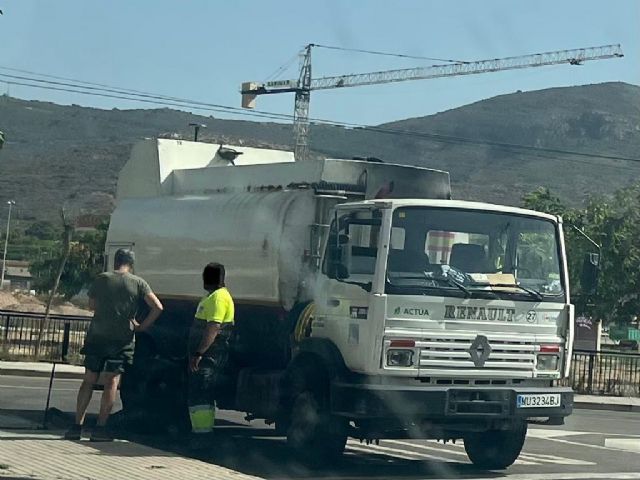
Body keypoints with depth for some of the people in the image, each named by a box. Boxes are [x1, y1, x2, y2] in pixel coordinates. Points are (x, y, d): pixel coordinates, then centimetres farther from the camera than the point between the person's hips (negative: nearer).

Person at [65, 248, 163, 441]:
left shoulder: (102, 279, 3)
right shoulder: (138, 283, -1)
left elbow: (92, 305, 14)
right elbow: (157, 307, -7)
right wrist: (142, 326, 3)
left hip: (97, 335, 2)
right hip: (121, 338, -2)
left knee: (89, 380, 9)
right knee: (112, 382, 1)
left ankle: (77, 425, 8)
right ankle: (100, 427, -3)